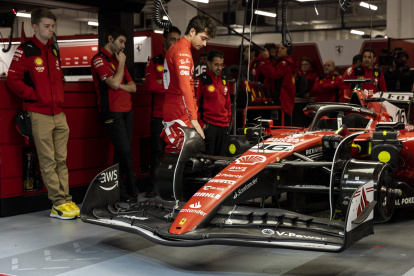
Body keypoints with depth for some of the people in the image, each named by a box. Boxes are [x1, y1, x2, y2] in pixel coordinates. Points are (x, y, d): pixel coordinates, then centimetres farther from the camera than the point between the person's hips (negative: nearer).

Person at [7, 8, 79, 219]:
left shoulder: (54, 50, 16)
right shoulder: (25, 51, -5)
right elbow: (13, 80, -8)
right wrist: (35, 96, -10)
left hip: (58, 113, 7)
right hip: (39, 114, -6)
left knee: (61, 160, 7)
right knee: (48, 161, -3)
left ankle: (66, 200, 10)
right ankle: (58, 204, 1)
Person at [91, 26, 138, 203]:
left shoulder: (118, 59, 22)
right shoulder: (99, 59, -5)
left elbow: (133, 87, 16)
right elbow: (114, 83, -19)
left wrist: (121, 86, -5)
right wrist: (121, 64, -5)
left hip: (126, 110, 8)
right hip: (112, 112, -8)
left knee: (122, 152, 6)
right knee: (124, 151, -10)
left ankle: (120, 190, 8)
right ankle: (131, 190, -1)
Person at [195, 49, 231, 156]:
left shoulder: (224, 80, 17)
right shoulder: (201, 80, -6)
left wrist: (229, 120, 17)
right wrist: (199, 123, -13)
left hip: (224, 126, 7)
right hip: (208, 126, -7)